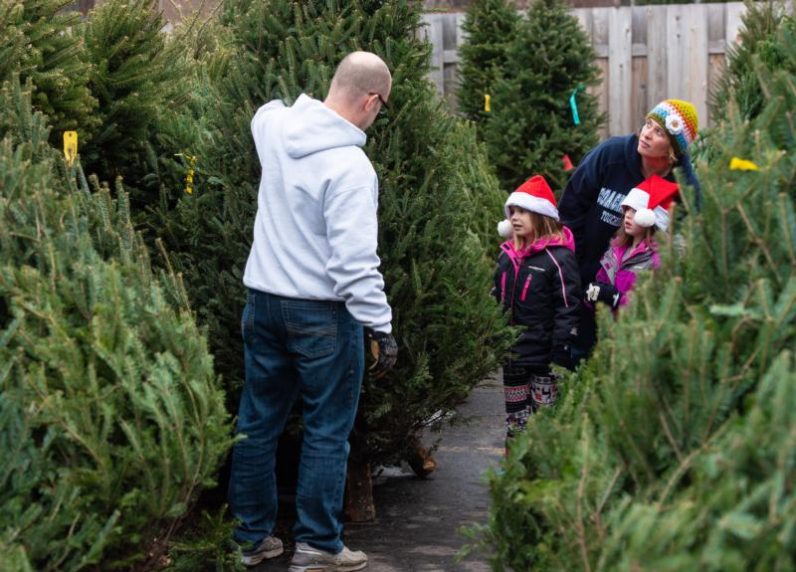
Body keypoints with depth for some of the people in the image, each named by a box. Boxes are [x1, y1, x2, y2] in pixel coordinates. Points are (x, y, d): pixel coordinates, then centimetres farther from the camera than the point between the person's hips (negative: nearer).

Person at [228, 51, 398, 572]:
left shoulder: (276, 127, 0)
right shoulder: (351, 167, -20)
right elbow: (355, 261, -23)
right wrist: (382, 328, -17)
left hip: (263, 302, 7)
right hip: (322, 314, -7)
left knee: (258, 424, 14)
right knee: (328, 431, 5)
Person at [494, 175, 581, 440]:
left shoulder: (559, 257, -11)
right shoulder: (507, 255, 11)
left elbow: (567, 308, -13)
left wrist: (561, 354, -16)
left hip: (544, 358, -7)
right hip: (512, 354, 7)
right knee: (515, 422, 13)